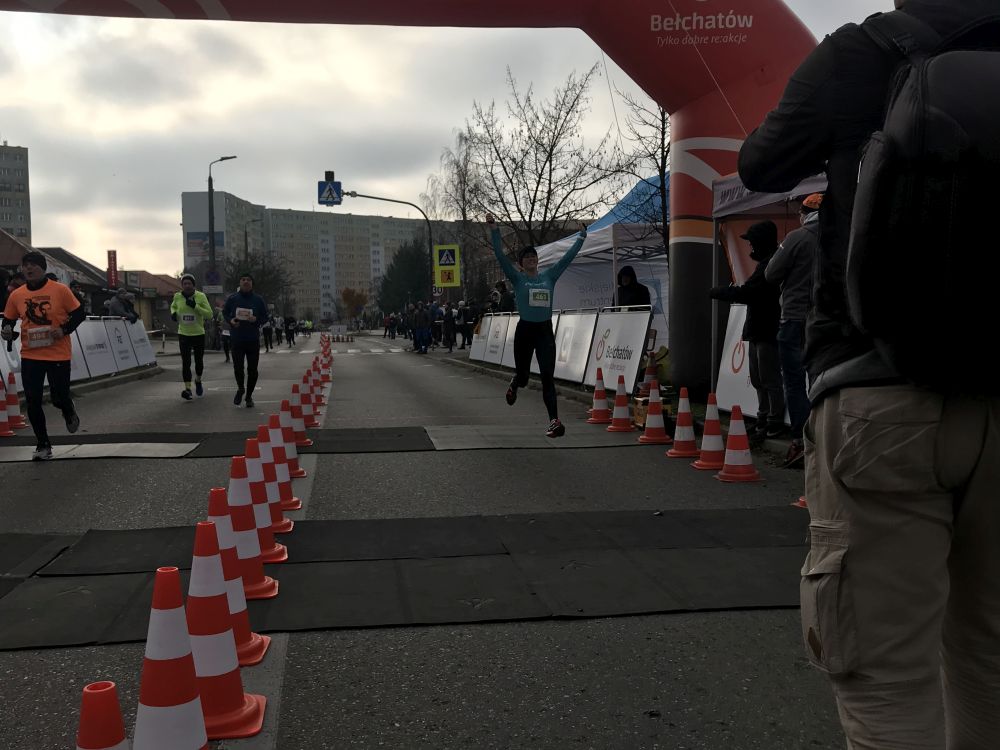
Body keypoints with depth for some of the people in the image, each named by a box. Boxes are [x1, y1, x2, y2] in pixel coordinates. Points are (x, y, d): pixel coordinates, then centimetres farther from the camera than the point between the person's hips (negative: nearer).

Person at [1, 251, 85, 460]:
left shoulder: (60, 290, -7)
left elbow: (79, 313, -2)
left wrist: (64, 329, -16)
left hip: (59, 355, -3)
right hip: (30, 356, 3)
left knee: (59, 397, 1)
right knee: (33, 402, 1)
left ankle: (69, 413, 40)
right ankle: (42, 445, 16)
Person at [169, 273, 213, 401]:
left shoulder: (201, 296, -9)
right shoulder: (177, 296, -1)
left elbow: (209, 315, -13)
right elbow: (173, 306, 21)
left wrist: (195, 306, -24)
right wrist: (173, 313, -1)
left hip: (199, 334, -1)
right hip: (183, 334, 1)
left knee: (199, 361, 12)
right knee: (186, 362, -8)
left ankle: (198, 381, 39)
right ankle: (187, 388, -8)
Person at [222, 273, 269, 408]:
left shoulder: (258, 300, 2)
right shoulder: (232, 299, 3)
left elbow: (265, 316, 7)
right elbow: (225, 313, 16)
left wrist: (256, 320, -14)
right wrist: (231, 320, -5)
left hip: (253, 340, 0)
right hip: (237, 340, 0)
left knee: (252, 370, 3)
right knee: (238, 367, -8)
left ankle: (249, 396, 21)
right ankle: (240, 388, 22)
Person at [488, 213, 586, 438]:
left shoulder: (549, 276, 9)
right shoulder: (517, 278, 1)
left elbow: (569, 256, 13)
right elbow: (500, 255, -8)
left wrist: (582, 236, 13)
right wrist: (493, 229, -16)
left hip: (545, 331, 1)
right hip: (525, 330, -1)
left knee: (548, 377, -8)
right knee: (523, 375, 11)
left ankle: (554, 421, -13)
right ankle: (513, 385, 50)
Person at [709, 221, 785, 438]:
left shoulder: (769, 264, -16)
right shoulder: (765, 262, 18)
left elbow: (746, 293, -20)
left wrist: (717, 292, -9)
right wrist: (728, 290, 4)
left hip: (768, 331, -11)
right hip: (758, 330, 11)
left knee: (770, 379, -5)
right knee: (758, 379, 16)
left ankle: (775, 423, 0)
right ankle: (764, 419, 24)